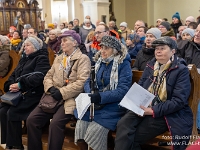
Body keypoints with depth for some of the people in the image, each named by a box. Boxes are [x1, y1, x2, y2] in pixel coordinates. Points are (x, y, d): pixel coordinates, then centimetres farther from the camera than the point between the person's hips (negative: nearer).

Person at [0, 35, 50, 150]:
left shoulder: (42, 58, 0)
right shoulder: (24, 59, 25)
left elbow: (38, 77, -16)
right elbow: (13, 75, 18)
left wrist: (20, 85, -20)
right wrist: (11, 85, -5)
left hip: (32, 94, -7)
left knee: (12, 112, -24)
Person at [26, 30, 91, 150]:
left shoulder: (83, 59, -1)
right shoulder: (58, 58, 21)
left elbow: (82, 82, -13)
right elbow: (48, 76, 17)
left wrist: (62, 93, -17)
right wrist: (50, 88, -5)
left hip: (70, 98, -6)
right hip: (54, 96, 6)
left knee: (56, 123, -29)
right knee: (32, 119, -11)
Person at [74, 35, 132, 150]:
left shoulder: (124, 64, -7)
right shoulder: (99, 61, 11)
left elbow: (123, 90, -16)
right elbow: (89, 81, 11)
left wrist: (101, 97, -25)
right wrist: (91, 93, -12)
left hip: (114, 104, -5)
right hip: (97, 103, 5)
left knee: (95, 129, -24)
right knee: (80, 125, -16)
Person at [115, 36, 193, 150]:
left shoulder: (181, 70, -7)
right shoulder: (150, 66, 12)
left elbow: (179, 100, -15)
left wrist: (153, 111, -22)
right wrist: (136, 101, -9)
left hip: (167, 114, -5)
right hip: (145, 107, 5)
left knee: (133, 136, -19)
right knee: (123, 124, -23)